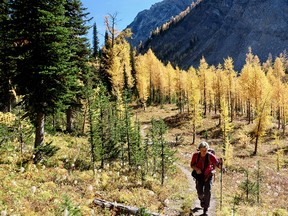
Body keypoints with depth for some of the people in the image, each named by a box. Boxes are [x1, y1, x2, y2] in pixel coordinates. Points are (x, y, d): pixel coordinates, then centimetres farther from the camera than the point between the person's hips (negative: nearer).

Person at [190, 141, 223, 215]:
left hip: (208, 176, -1)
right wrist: (196, 169, -25)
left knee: (207, 191, -11)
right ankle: (201, 199, 36)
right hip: (199, 175, 1)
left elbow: (218, 165, -28)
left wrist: (220, 162, -51)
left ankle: (205, 208, 13)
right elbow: (192, 164, -5)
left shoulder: (211, 156, -24)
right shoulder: (195, 155, -18)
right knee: (200, 192, -3)